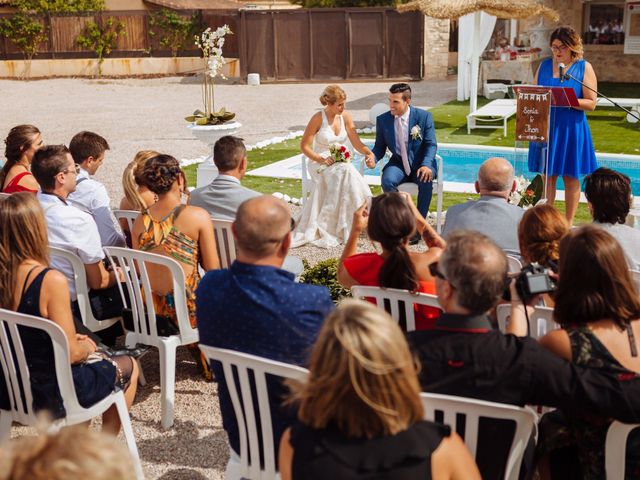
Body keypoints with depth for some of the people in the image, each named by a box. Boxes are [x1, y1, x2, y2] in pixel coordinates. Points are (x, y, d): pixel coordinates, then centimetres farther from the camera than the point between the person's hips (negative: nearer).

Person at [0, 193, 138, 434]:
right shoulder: (51, 281, -27)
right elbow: (70, 354, -22)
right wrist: (86, 347, -1)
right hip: (50, 394, -7)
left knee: (94, 359, 32)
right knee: (129, 367, 19)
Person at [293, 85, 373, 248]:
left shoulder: (345, 116, 3)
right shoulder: (318, 118, -10)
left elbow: (356, 143, 2)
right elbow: (304, 146, -7)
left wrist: (369, 153, -18)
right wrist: (321, 159, -20)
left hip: (341, 163, 4)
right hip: (320, 163, -4)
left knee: (346, 173, -32)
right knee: (344, 172, -36)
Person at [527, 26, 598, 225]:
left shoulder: (584, 67, -2)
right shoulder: (544, 65, 9)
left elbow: (591, 103, -7)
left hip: (571, 128, -3)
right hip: (545, 127, 3)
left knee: (570, 176, 4)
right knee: (547, 174, 5)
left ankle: (569, 222, 13)